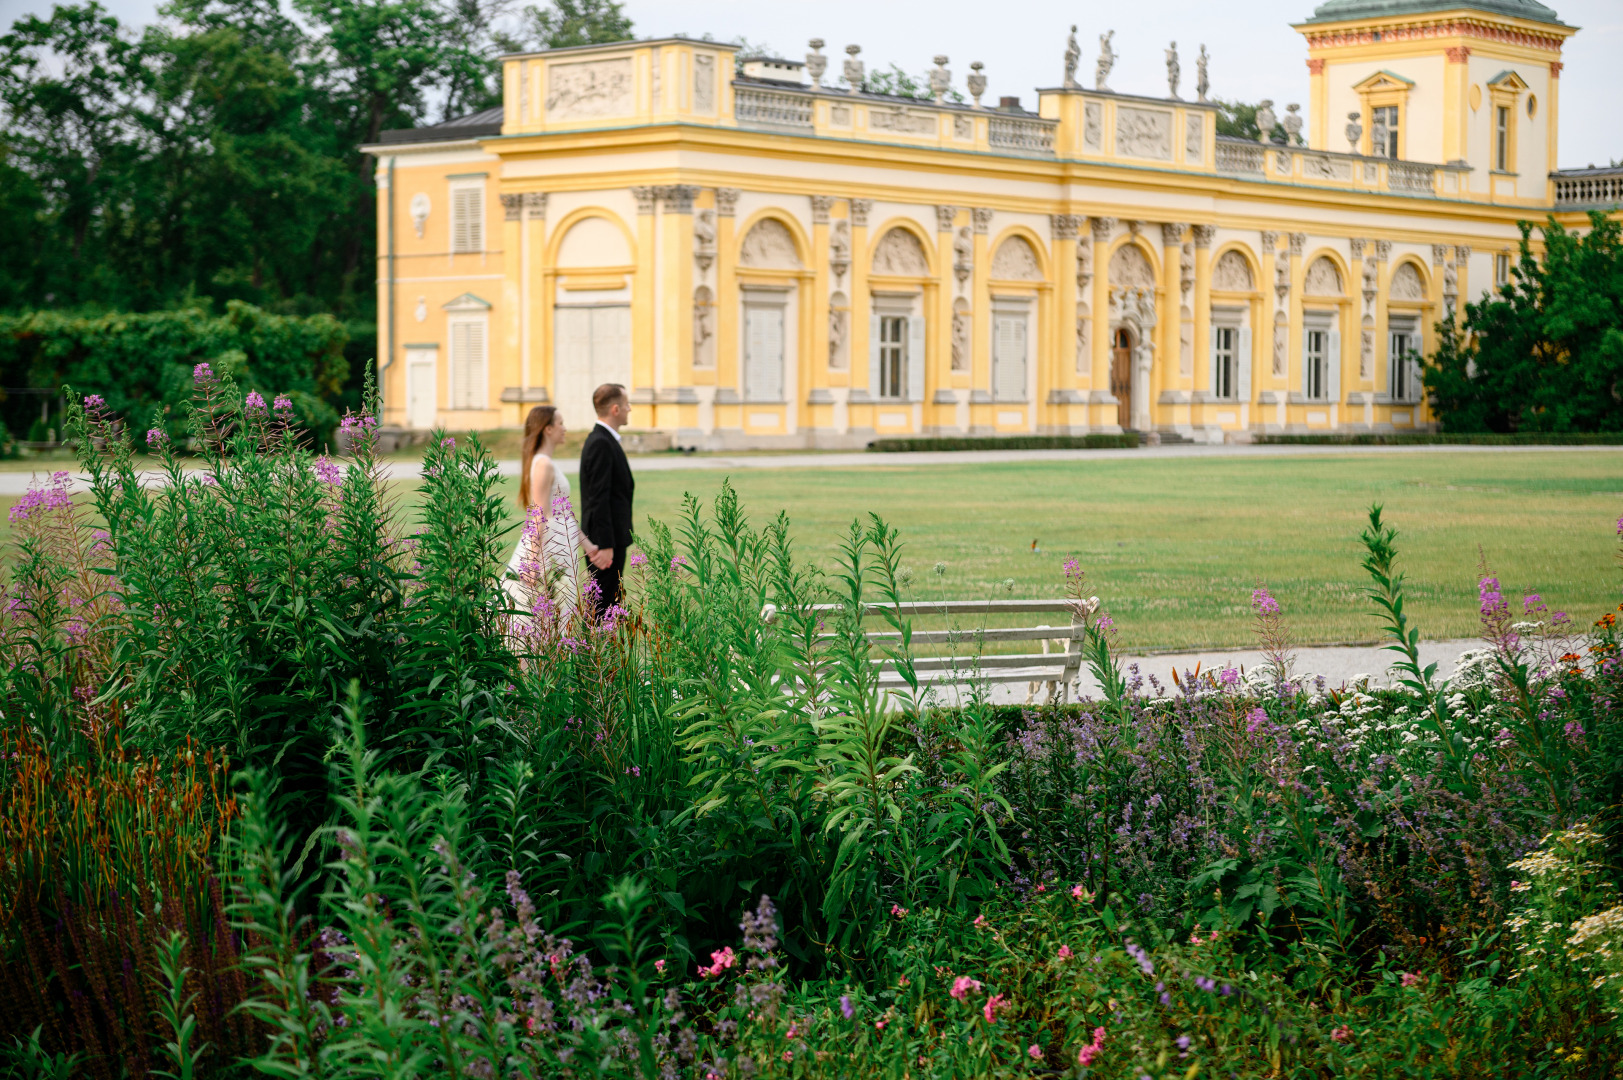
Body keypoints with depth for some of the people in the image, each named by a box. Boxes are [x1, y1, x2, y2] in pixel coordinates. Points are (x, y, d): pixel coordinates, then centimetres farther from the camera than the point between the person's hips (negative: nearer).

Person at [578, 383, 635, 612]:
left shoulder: (603, 440, 15)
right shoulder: (600, 444, -17)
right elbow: (599, 498, -21)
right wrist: (605, 545, -23)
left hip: (612, 537, 10)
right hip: (607, 538, -10)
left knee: (611, 601, 12)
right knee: (604, 602, -8)